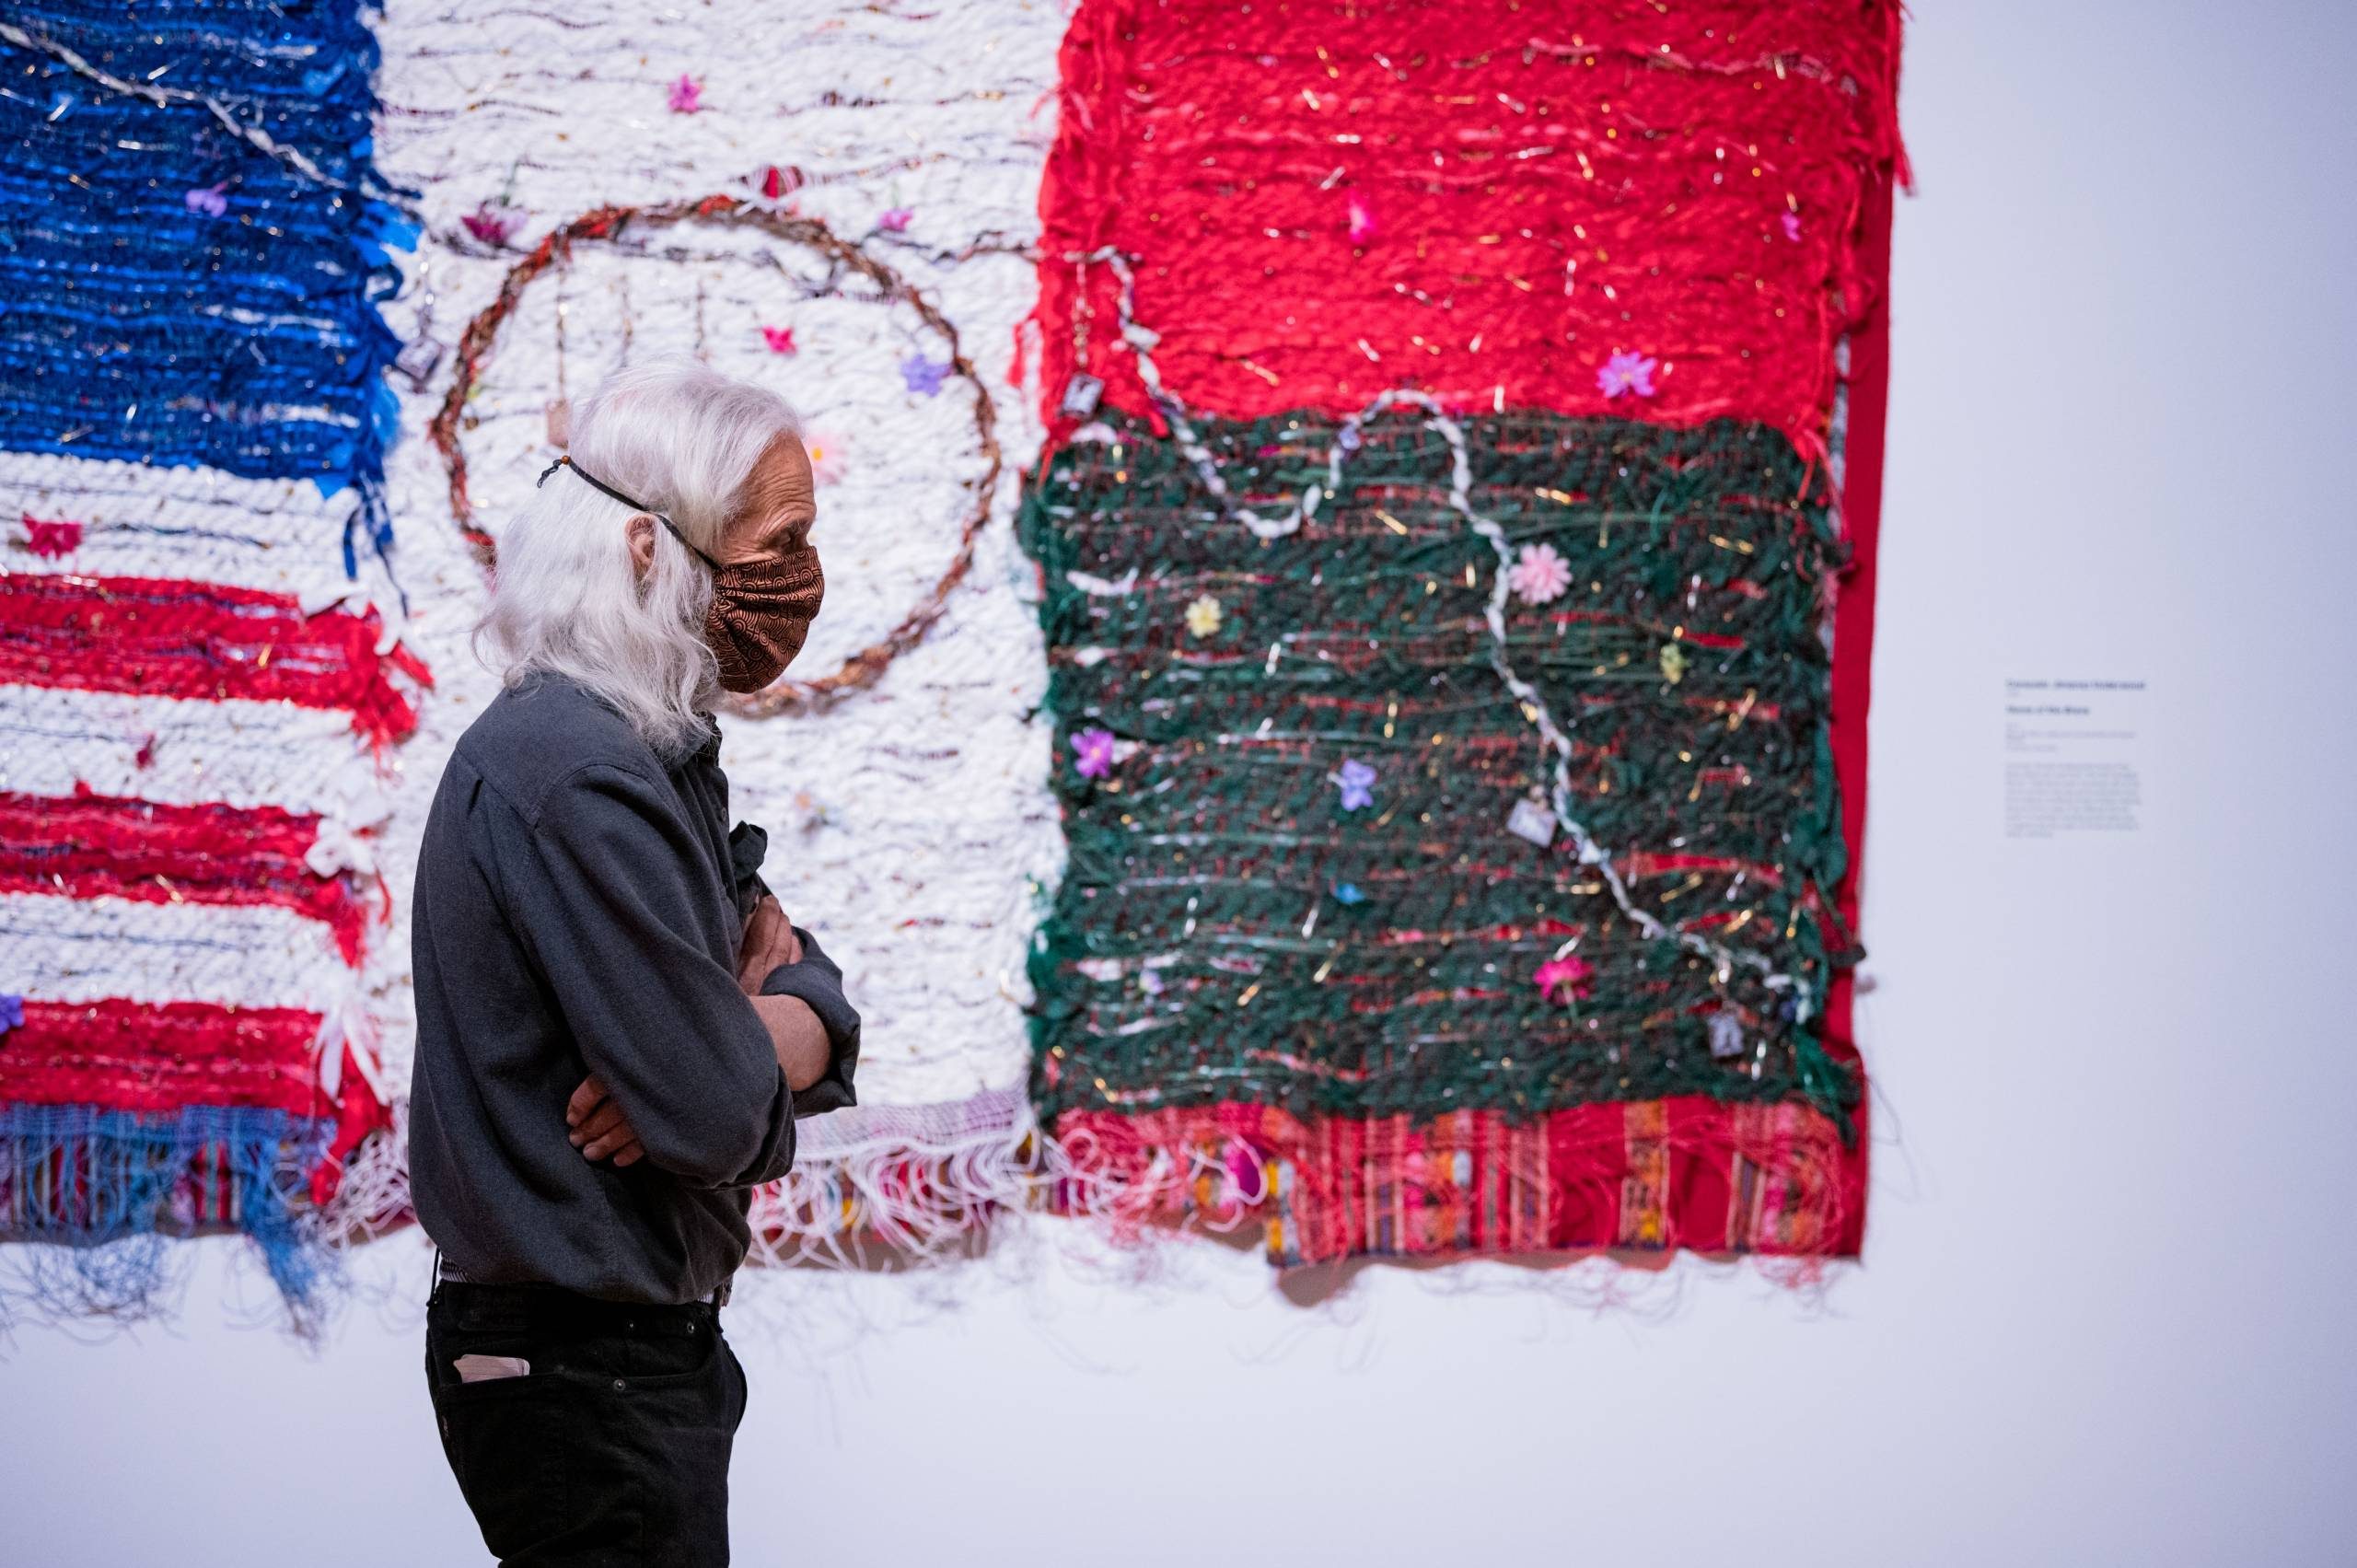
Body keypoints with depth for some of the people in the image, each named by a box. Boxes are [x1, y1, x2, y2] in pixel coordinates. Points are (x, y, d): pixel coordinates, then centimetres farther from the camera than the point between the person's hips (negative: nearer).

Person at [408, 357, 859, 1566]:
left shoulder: (657, 752, 11)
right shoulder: (580, 777, -23)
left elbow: (816, 994, 12)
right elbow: (717, 1119, -25)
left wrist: (787, 1026, -12)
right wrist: (770, 1031, -3)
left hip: (646, 1344, 10)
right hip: (585, 1371, -10)